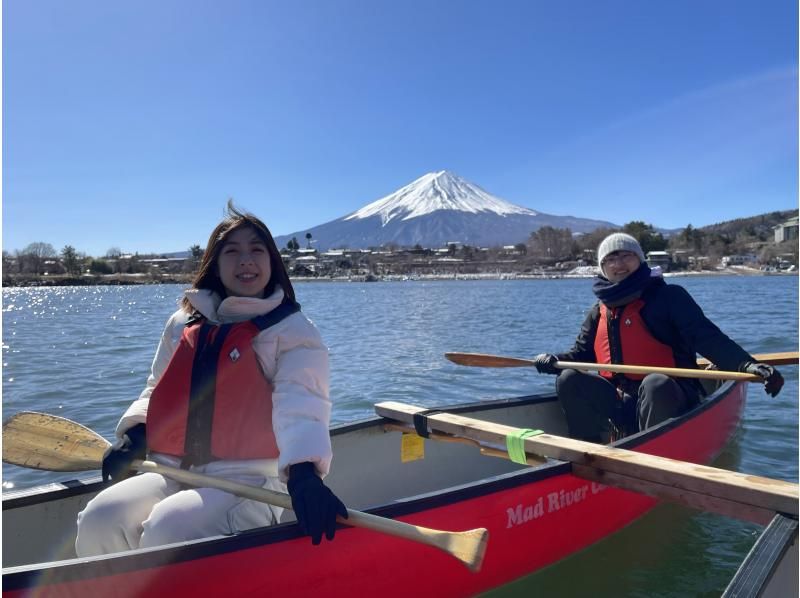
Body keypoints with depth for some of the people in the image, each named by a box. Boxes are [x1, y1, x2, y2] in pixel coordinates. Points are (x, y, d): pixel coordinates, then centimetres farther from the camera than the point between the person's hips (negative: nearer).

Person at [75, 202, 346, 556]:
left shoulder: (292, 329, -2)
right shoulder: (183, 322, 15)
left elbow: (301, 402, -17)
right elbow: (159, 390, 25)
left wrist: (304, 472, -34)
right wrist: (135, 434, 5)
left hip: (249, 482, -5)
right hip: (173, 473, 5)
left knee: (166, 530, -29)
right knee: (99, 519, -19)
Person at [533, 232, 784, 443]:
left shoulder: (669, 297, 0)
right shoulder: (598, 312, 14)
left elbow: (707, 337, -12)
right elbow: (582, 353, 18)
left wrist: (746, 365, -29)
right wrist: (554, 360, -4)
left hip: (666, 397, -4)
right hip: (619, 402, 4)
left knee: (655, 384, -37)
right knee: (569, 380, -17)